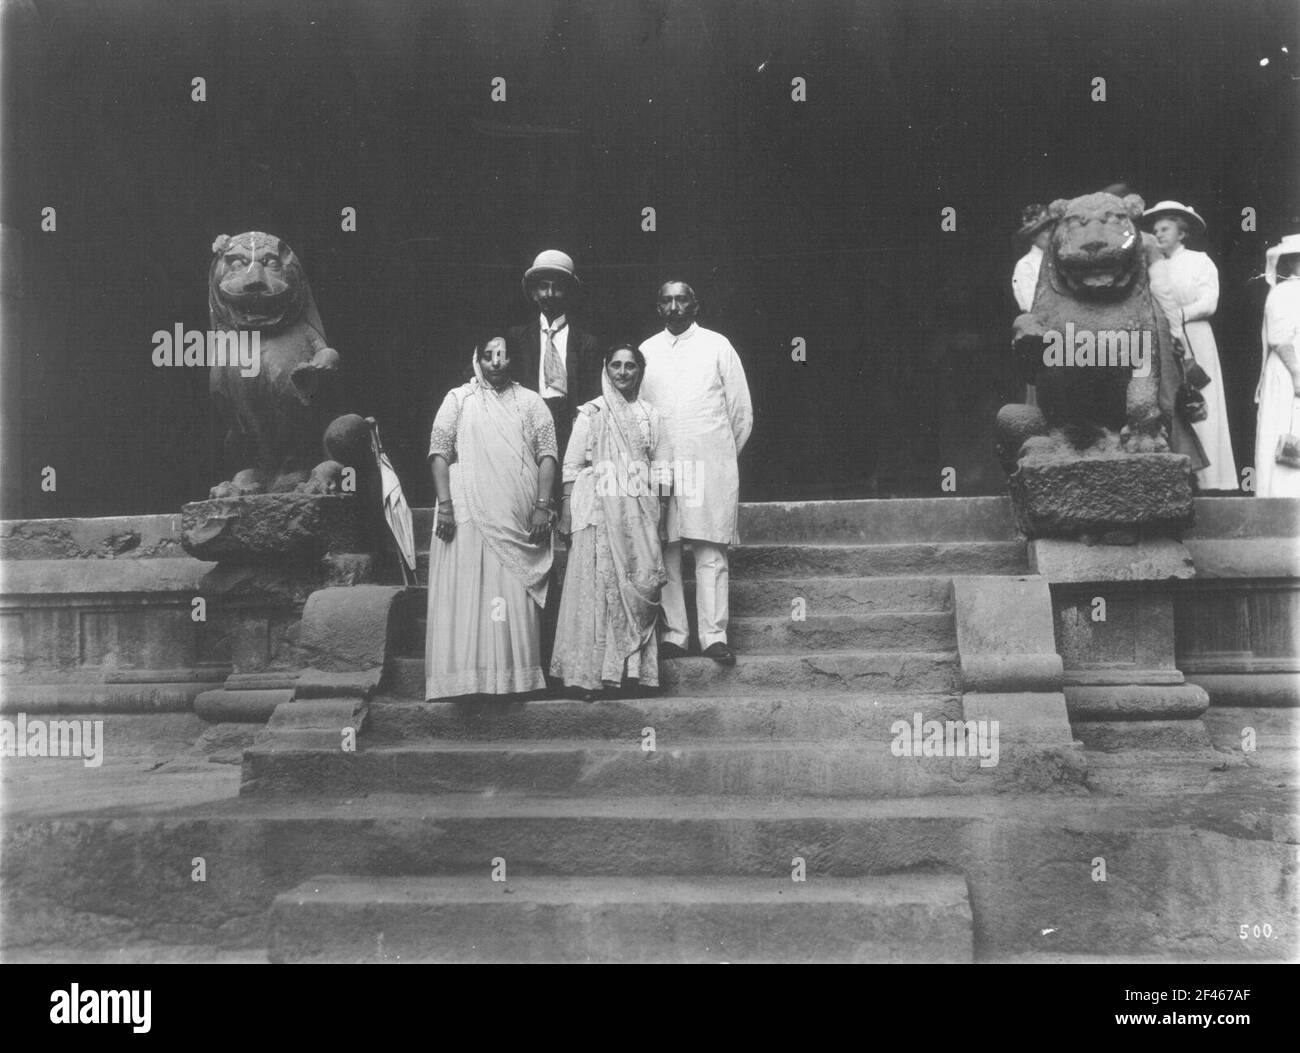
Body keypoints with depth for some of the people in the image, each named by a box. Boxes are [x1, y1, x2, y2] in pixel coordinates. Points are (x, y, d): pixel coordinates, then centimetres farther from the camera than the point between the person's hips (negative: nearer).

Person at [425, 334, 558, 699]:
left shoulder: (531, 402, 14)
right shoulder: (459, 399, 10)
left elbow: (547, 455, 7)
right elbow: (439, 452, 3)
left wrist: (542, 506, -5)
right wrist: (445, 504, -9)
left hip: (519, 519, 1)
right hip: (468, 515, -1)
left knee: (516, 596, 1)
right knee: (467, 593, -5)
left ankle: (516, 677, 6)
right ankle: (467, 677, -3)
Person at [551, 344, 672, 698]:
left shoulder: (650, 415, 13)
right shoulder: (591, 413, 6)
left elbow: (662, 466, 11)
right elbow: (572, 464, 2)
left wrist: (659, 509, 2)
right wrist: (567, 506, -6)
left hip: (639, 510, 3)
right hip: (599, 507, -2)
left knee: (641, 583, -4)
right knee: (597, 583, -5)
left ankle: (631, 666, 5)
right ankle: (590, 671, -2)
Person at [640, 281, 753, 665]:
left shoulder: (717, 346, 7)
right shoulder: (646, 351, 12)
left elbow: (741, 409, 8)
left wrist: (725, 454, 9)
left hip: (711, 464, -2)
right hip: (659, 466, 2)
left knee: (711, 551, -5)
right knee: (665, 551, 1)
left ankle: (714, 635, -2)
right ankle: (673, 634, 7)